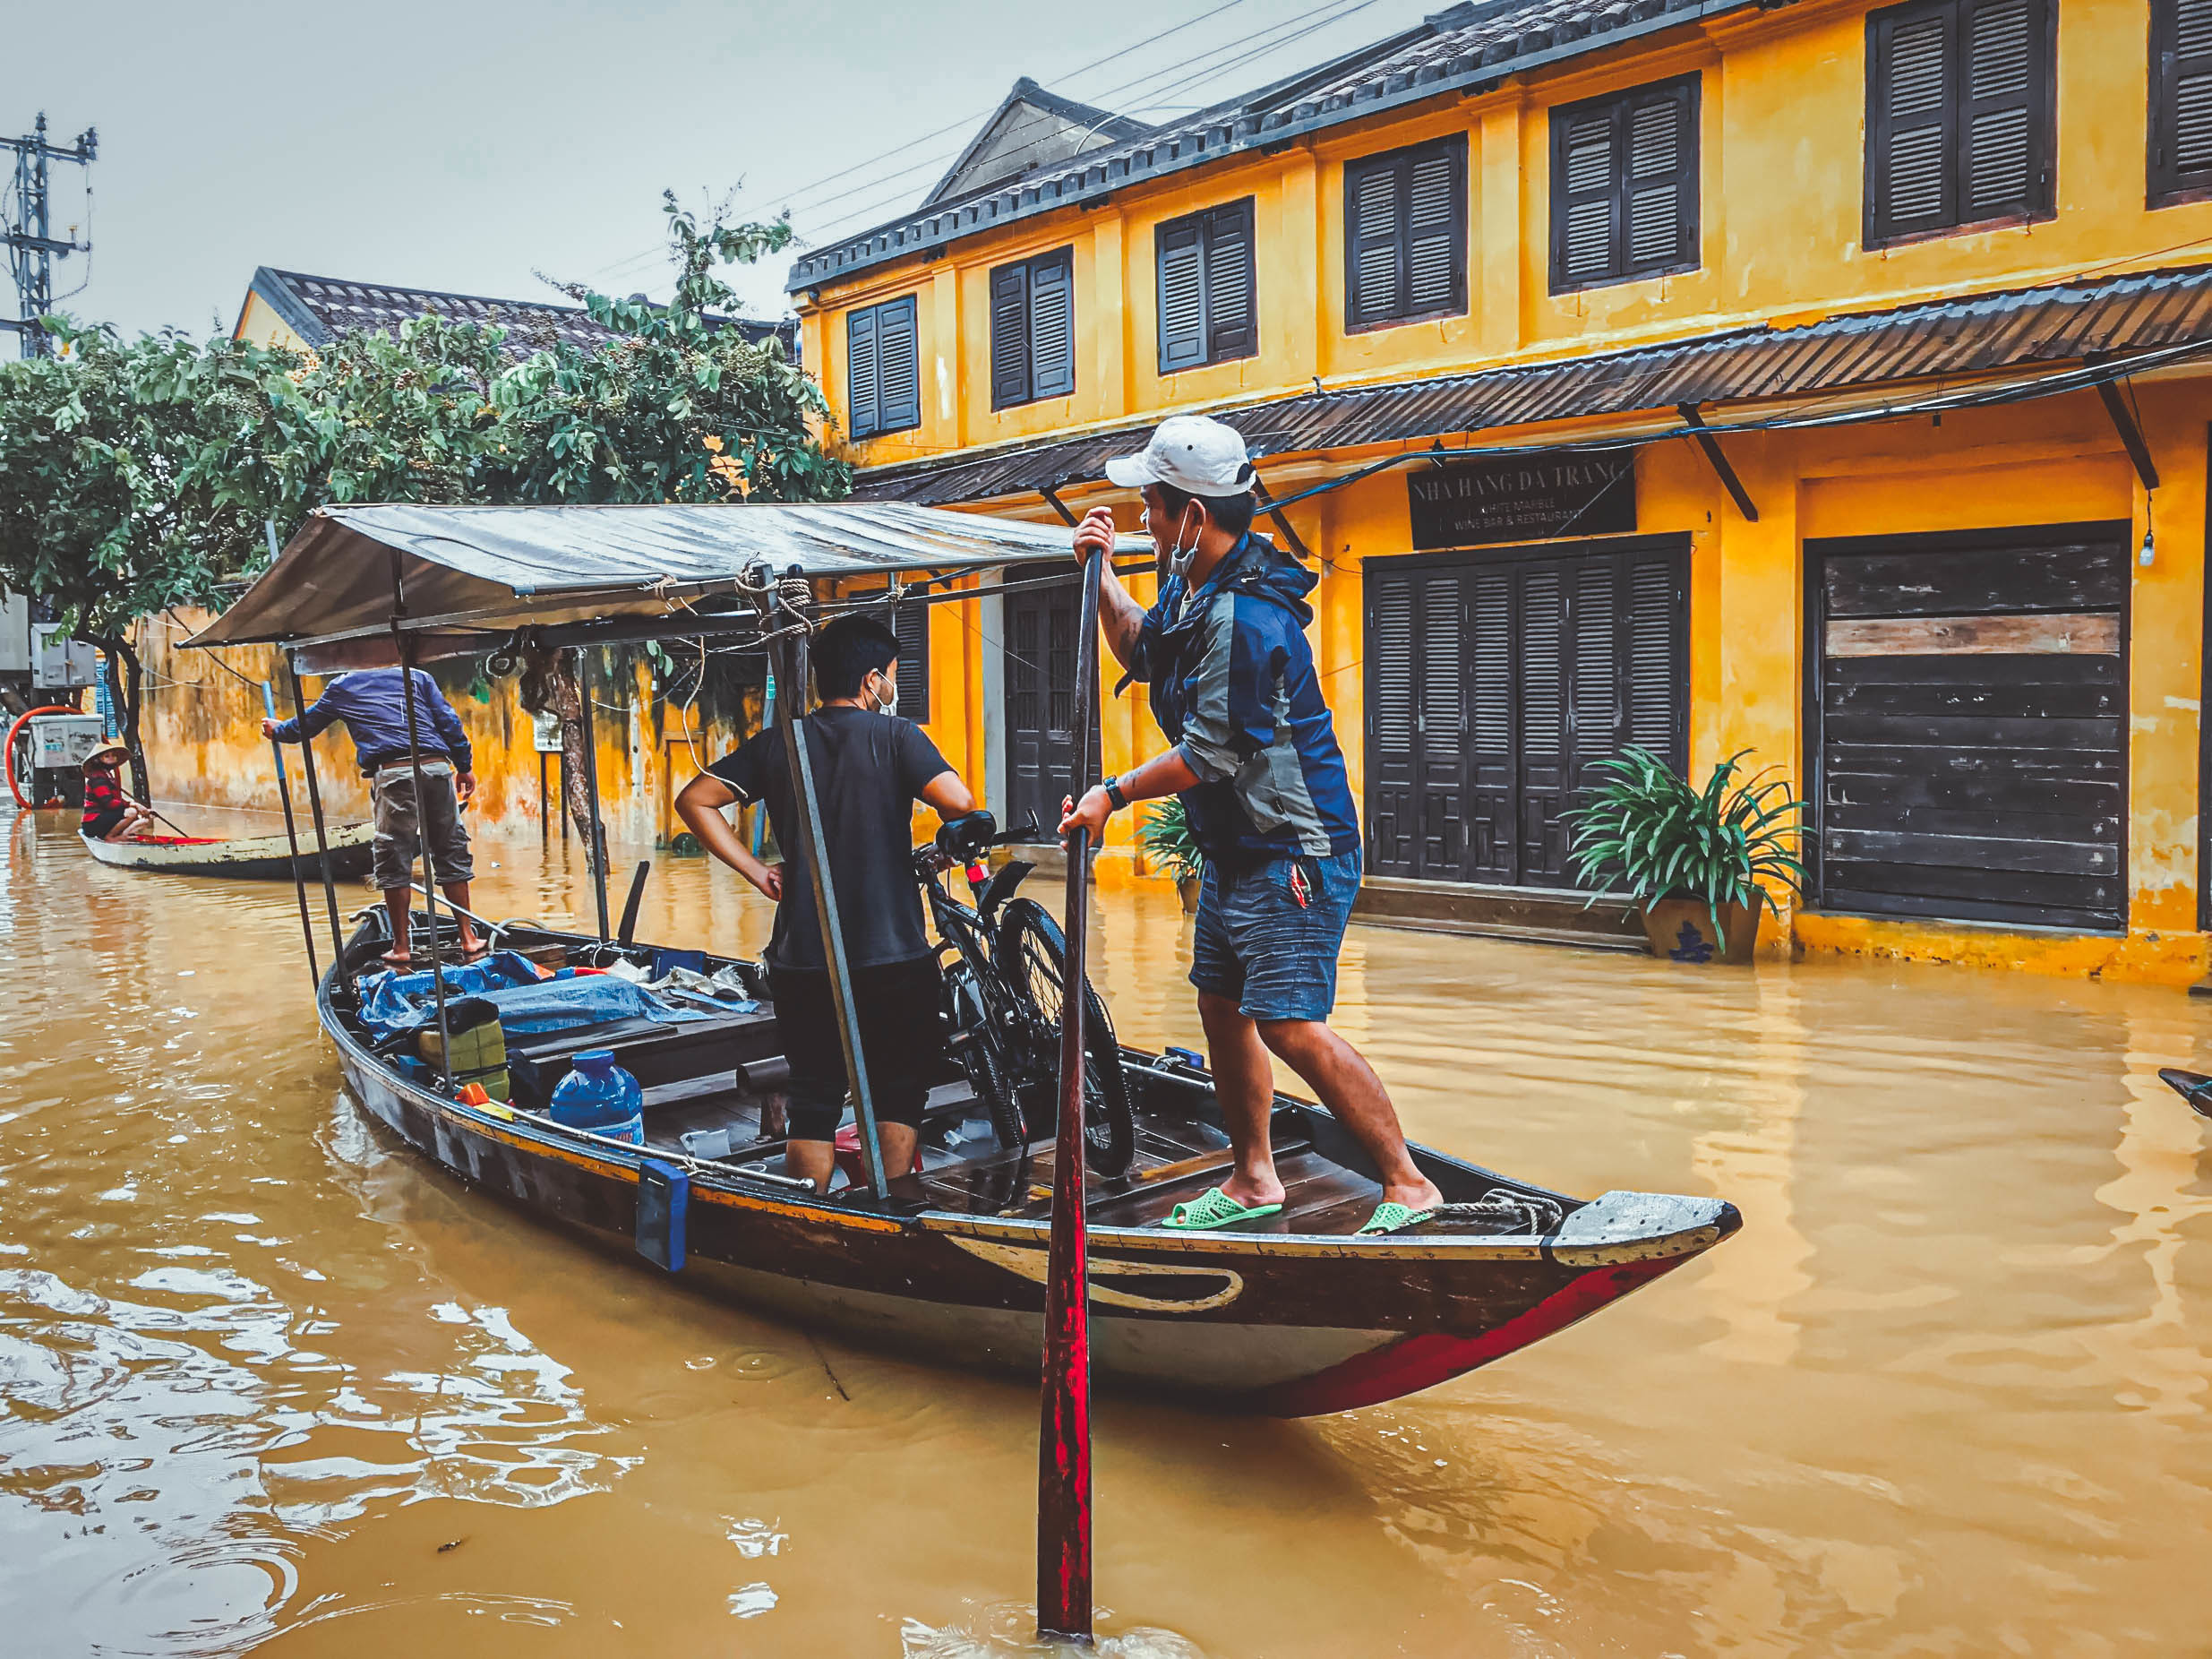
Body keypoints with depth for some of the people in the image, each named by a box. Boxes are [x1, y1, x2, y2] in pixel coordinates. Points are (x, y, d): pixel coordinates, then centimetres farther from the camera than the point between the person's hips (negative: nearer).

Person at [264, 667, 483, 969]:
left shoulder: (342, 687, 19)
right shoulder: (416, 676, 22)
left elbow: (306, 724, 32)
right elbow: (448, 721, 12)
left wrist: (277, 730, 53)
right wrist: (464, 766, 15)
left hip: (392, 772, -2)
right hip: (437, 766, 3)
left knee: (394, 861, 4)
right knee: (451, 853, 10)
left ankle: (401, 949, 6)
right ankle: (469, 941, 12)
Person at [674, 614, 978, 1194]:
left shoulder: (778, 743, 7)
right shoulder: (895, 735, -5)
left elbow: (694, 801, 5)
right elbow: (958, 802, -20)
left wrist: (756, 871, 6)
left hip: (802, 959, 4)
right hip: (894, 958, -3)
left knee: (813, 1100, 13)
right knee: (899, 1094, 13)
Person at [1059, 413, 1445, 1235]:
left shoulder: (1245, 618, -24)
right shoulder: (1194, 586, 8)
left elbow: (1208, 755, -22)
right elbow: (1144, 652, 26)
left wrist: (1114, 795, -9)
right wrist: (1100, 573, 12)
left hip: (1290, 851, -11)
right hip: (1234, 850, 11)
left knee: (1291, 1027, -14)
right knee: (1222, 1009, 15)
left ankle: (1408, 1184, -2)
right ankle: (1253, 1179, 29)